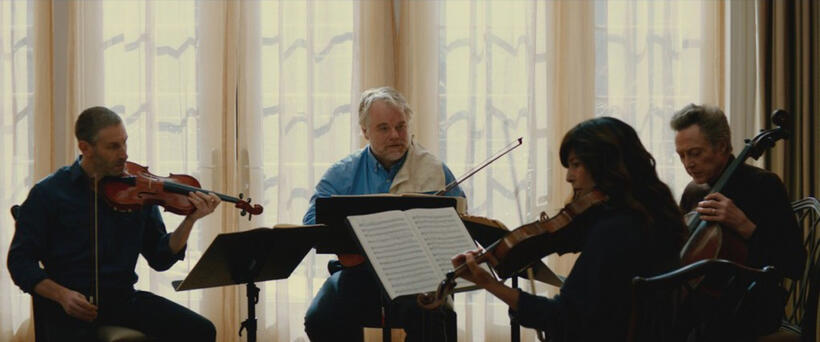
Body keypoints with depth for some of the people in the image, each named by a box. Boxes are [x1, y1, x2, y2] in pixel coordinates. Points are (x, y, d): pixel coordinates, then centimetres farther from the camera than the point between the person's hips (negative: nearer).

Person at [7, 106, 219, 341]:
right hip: (70, 305, -4)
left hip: (123, 298, 4)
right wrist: (62, 295, -16)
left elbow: (160, 259, 8)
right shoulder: (48, 193, -1)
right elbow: (20, 261, -1)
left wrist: (191, 220, -8)